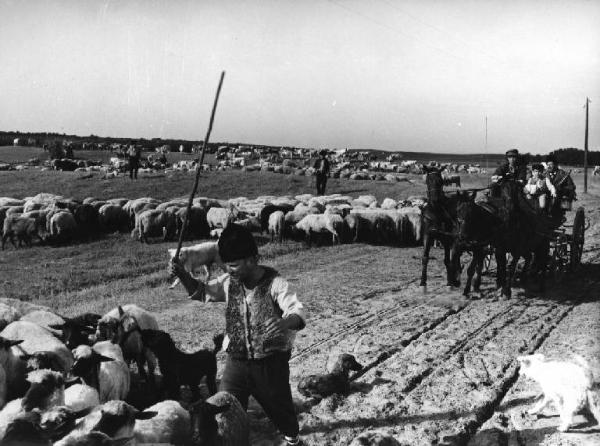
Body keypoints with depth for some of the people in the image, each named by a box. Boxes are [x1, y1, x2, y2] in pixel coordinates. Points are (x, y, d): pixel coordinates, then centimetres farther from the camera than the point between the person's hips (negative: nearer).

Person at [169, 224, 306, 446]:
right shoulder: (229, 282, -4)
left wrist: (283, 324, -54)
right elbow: (201, 292, 9)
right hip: (237, 361, 3)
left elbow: (298, 313, -30)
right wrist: (182, 275, -11)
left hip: (271, 362, -3)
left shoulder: (275, 284, -19)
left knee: (279, 405, 17)